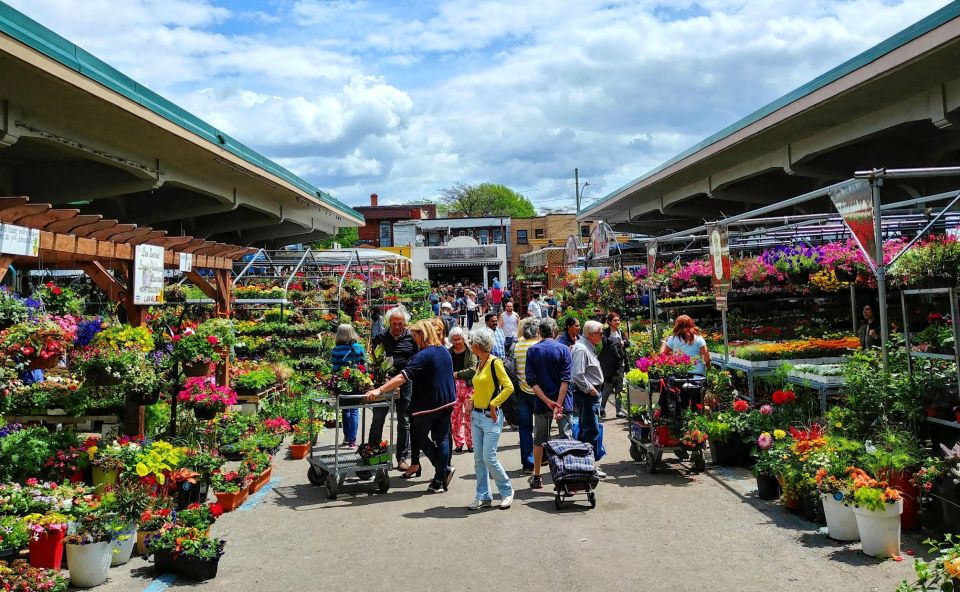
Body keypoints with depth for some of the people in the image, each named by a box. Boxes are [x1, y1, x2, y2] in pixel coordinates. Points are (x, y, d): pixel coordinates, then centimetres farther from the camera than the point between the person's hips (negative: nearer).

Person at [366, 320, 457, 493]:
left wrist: (380, 390, -28)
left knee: (420, 435, 13)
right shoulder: (445, 352, 7)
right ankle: (440, 480, 10)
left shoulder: (423, 356, -18)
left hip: (428, 404, -7)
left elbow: (403, 377, -26)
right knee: (442, 438, 10)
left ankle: (444, 469, 8)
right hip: (447, 402, 7)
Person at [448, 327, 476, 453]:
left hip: (468, 387, -2)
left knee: (469, 415, -4)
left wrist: (457, 374, -12)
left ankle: (470, 442, 7)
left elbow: (473, 369, -11)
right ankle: (458, 443, 13)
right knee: (454, 416, 3)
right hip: (453, 387, 3)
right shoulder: (448, 353, 7)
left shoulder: (470, 352, -1)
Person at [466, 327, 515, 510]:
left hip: (491, 417, -8)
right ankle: (484, 497, 15)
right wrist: (473, 400, 9)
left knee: (489, 458, -9)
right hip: (476, 416, 8)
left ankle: (506, 491, 10)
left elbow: (508, 387, -17)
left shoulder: (495, 362, -12)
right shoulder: (480, 363, 13)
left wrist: (493, 404, -16)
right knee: (478, 459, 8)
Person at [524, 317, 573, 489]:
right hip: (562, 401, -1)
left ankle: (536, 477, 21)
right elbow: (565, 379, -12)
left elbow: (531, 380, -8)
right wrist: (558, 403, -14)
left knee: (539, 440, 13)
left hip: (541, 403, 2)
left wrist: (548, 401, -11)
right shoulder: (563, 349, -5)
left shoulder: (532, 350, -1)